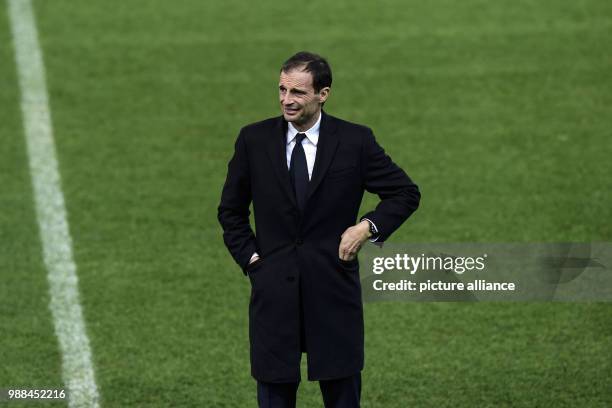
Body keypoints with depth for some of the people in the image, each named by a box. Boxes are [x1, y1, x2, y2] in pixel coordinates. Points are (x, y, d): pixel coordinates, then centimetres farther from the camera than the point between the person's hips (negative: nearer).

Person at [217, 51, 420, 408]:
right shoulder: (254, 140, 1)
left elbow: (406, 193, 6)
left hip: (333, 290, -1)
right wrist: (250, 256, 3)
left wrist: (369, 227, -6)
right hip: (274, 292, 1)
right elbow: (231, 210, 13)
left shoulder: (355, 141, -3)